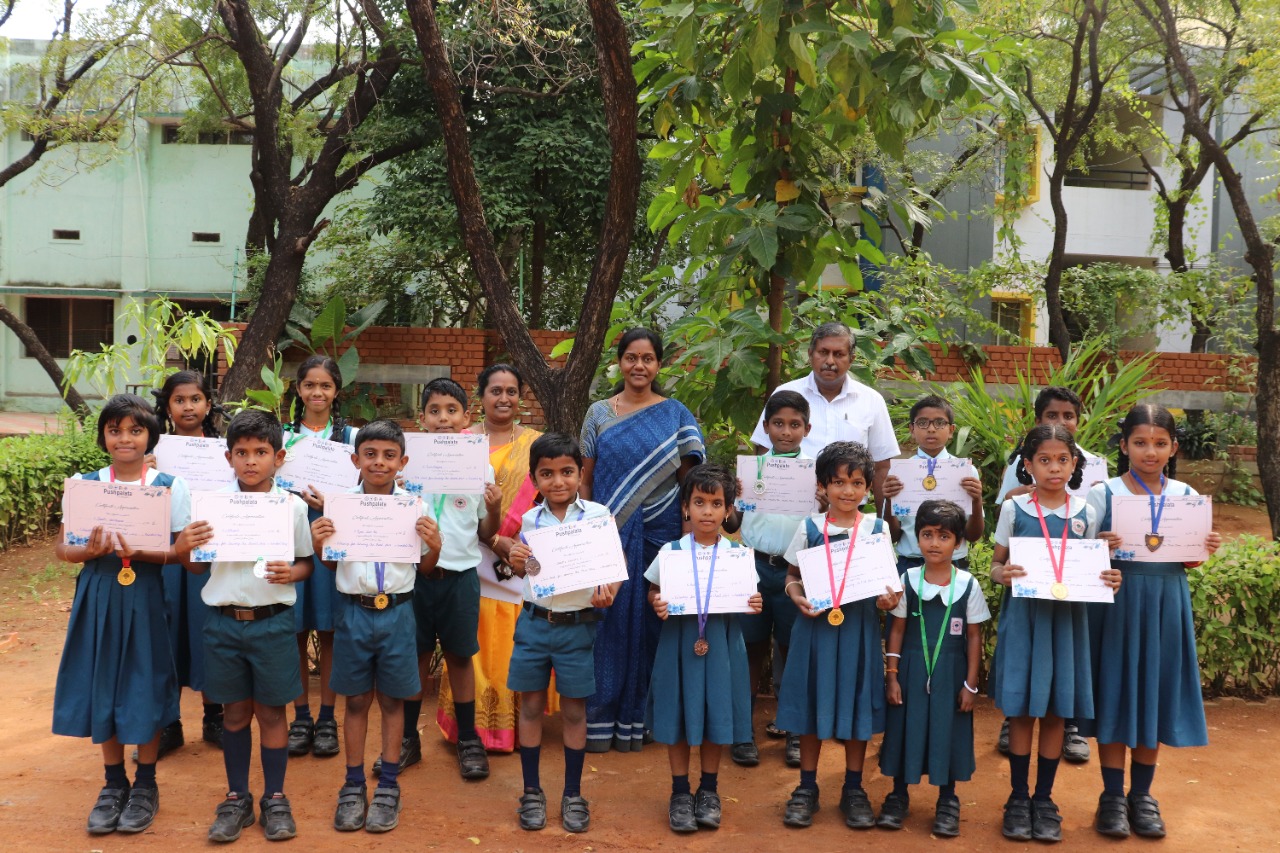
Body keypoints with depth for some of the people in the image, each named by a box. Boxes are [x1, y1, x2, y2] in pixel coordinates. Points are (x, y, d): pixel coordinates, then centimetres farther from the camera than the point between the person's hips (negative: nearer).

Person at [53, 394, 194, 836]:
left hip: (146, 598, -2)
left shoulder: (171, 487, -3)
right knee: (102, 688, 8)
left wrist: (139, 551, -23)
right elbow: (63, 548, 1)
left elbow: (182, 551, -6)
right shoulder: (83, 485, 3)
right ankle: (114, 782, 25)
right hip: (98, 596, 2)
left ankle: (145, 784, 21)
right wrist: (91, 551, -20)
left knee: (145, 688, 4)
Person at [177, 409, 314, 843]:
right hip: (223, 622, 2)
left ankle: (275, 798, 23)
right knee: (235, 712, 13)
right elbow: (197, 567, 7)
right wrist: (188, 548, -14)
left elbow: (307, 561, 5)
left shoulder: (293, 506, -3)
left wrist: (292, 572, -16)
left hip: (272, 622, -1)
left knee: (270, 711, 8)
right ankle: (237, 798, 27)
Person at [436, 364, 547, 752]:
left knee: (516, 643, 2)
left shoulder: (536, 444, 8)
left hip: (522, 562, 0)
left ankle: (517, 723, 14)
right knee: (477, 644, 0)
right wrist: (497, 541, -15)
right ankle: (476, 725, 10)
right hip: (476, 559, 0)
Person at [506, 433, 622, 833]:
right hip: (534, 622, 3)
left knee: (574, 711, 8)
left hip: (577, 625, -2)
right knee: (531, 707, 9)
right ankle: (532, 792, 24)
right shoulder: (530, 519, 3)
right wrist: (515, 561, -9)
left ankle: (573, 794, 23)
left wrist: (609, 593, -23)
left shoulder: (597, 515, -6)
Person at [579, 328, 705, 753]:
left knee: (646, 622, 4)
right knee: (607, 621, 1)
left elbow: (687, 479, 5)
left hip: (658, 533, 0)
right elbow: (585, 479, 8)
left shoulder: (676, 415, 4)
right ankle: (600, 718, 11)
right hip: (608, 534, 0)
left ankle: (635, 718, 15)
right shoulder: (599, 413, 5)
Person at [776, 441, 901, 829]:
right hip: (816, 626, 0)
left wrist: (888, 599, -14)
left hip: (860, 628, 0)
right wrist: (798, 597, -14)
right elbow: (792, 575, 6)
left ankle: (854, 789, 22)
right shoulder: (809, 528, 0)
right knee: (813, 704, 6)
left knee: (857, 705, 7)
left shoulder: (876, 529, 2)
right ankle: (807, 787, 20)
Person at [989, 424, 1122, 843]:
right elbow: (996, 563, 2)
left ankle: (1044, 799, 21)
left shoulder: (1085, 514, 4)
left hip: (1066, 618, 2)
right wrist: (1002, 573, -20)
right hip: (1023, 616, -1)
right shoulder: (1014, 509, -1)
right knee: (1021, 710, 3)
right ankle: (1018, 798, 17)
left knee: (1055, 711, 7)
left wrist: (1108, 581, -11)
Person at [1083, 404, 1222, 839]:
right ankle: (1112, 795, 15)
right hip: (1116, 603, -3)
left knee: (1155, 695, 9)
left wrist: (1204, 550, -9)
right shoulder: (1102, 494, -5)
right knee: (1115, 694, 2)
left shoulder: (1186, 496, 4)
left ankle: (1142, 794, 23)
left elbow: (1186, 560, 11)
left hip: (1166, 606, 3)